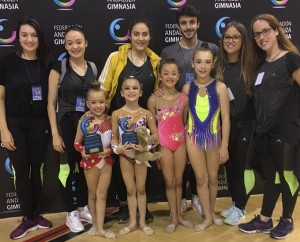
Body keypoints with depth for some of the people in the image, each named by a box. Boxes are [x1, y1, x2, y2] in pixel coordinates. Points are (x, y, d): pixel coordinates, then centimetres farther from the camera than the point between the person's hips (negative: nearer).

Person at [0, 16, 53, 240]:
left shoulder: (47, 63, 0)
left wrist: (53, 127, 0)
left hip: (40, 124, 2)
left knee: (36, 170, 12)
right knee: (22, 172, 5)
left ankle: (36, 215, 27)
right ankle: (28, 219, 19)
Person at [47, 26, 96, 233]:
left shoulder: (92, 67, 6)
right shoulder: (59, 68, -7)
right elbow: (51, 103, -7)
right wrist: (55, 133, -11)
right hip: (67, 125, -4)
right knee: (72, 168, 3)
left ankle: (83, 207, 28)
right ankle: (71, 213, 19)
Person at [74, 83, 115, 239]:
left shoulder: (110, 120, -4)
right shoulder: (84, 122, -9)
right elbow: (77, 142, -4)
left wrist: (109, 150, -19)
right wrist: (83, 151, -22)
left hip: (106, 161, 1)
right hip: (90, 161, -1)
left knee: (102, 195, 6)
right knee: (92, 194, 13)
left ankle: (100, 228, 11)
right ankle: (95, 224, 28)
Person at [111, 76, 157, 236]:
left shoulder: (146, 113, -8)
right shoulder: (116, 114, -7)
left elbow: (155, 136, -4)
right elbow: (114, 137, -2)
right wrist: (117, 148, -21)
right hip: (124, 155, 1)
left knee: (141, 189, 11)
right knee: (130, 190, 12)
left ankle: (142, 221, 25)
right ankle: (132, 222, 26)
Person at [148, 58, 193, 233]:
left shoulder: (184, 98, -1)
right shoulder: (154, 99, -8)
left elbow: (185, 122, 8)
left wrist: (187, 143, 7)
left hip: (180, 143, 2)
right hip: (163, 144, -2)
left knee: (179, 180, 13)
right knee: (169, 182, 7)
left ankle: (179, 215, 27)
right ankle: (174, 218, 19)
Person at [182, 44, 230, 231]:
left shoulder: (220, 87, -10)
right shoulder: (187, 87, -3)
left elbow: (226, 118, -8)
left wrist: (224, 146, -10)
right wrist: (184, 137, 2)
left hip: (214, 137, -1)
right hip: (193, 137, 1)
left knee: (213, 178, 14)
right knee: (201, 179, 8)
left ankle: (212, 211, 35)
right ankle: (207, 217, 22)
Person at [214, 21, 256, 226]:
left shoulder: (250, 66, -6)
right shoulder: (217, 66, 2)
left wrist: (255, 122, -10)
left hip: (245, 124, -3)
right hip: (224, 125, 3)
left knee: (241, 166, 5)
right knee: (229, 165, 12)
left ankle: (240, 207, 20)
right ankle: (235, 203, 29)